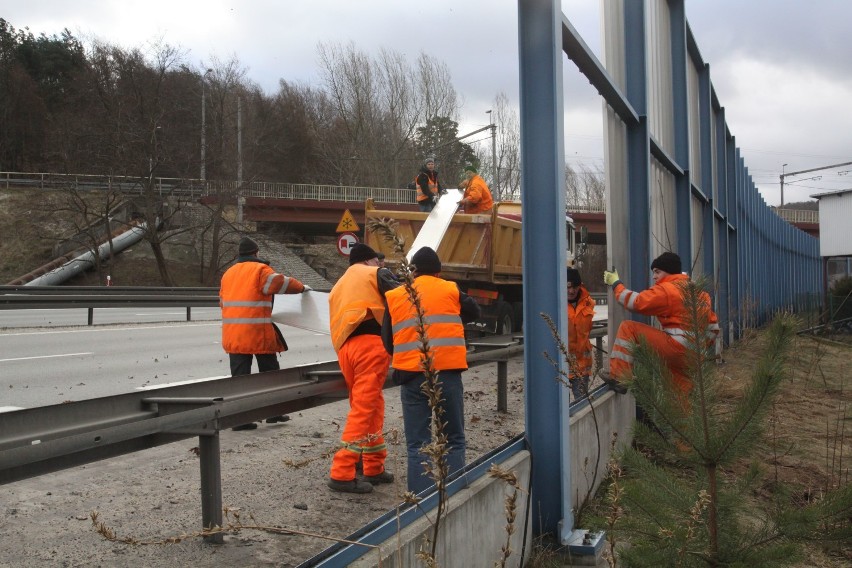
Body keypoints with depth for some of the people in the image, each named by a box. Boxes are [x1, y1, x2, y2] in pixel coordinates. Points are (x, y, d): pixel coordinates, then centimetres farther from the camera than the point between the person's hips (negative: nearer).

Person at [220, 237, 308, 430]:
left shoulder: (228, 273, 17)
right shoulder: (260, 270, -4)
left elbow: (223, 302, 22)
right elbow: (281, 283, -10)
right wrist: (301, 287, 6)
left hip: (232, 334, 6)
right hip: (258, 333, -5)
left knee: (239, 375, 5)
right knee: (269, 371, 9)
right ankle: (273, 411, 15)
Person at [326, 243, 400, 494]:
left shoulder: (338, 286, 30)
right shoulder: (376, 274, 9)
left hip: (344, 348, 7)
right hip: (371, 344, -7)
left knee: (369, 407, 18)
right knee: (364, 409, -7)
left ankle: (374, 468, 22)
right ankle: (342, 474, -11)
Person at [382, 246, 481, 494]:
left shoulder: (395, 297, 7)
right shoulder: (450, 290, 3)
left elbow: (388, 340, 12)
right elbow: (473, 312, 19)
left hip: (411, 374, 1)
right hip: (447, 373, -1)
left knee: (417, 443, 7)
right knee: (453, 440, 12)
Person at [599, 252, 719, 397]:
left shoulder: (666, 289, -7)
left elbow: (636, 302, -9)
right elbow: (713, 325, 19)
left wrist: (616, 284, 4)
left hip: (677, 346, -9)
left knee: (628, 328, -5)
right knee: (682, 390, 25)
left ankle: (618, 378, -10)